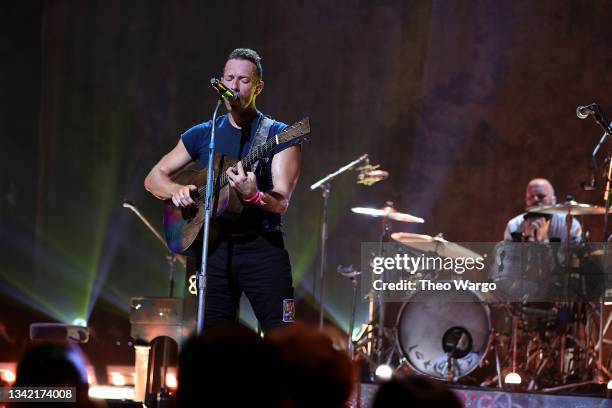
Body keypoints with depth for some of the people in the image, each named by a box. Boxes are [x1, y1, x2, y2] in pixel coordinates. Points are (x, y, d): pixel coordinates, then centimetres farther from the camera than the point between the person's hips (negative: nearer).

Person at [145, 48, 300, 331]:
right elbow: (153, 178, 14)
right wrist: (176, 191, -8)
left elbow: (282, 202, -11)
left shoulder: (278, 135, -1)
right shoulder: (202, 134, 12)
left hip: (262, 247, -4)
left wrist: (253, 196, -33)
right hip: (215, 249, 4)